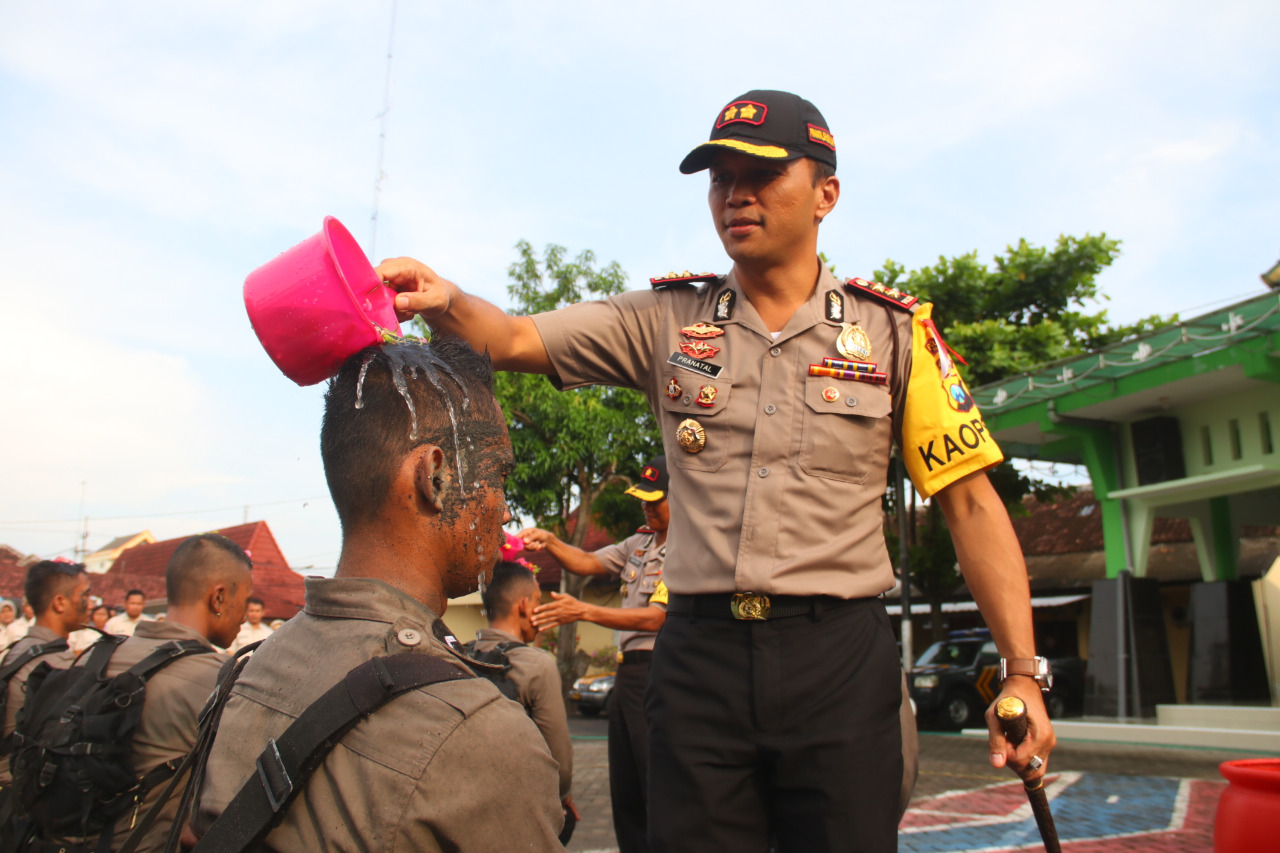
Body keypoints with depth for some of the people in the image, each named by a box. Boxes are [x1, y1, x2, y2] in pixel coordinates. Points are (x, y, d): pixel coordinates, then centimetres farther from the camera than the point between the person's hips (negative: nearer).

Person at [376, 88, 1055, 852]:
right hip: (700, 652, 1)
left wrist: (1024, 674, -3)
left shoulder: (894, 331, 3)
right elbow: (515, 339, -3)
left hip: (840, 653, -1)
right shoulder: (665, 321, 7)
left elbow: (971, 503, 2)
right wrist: (445, 302, -25)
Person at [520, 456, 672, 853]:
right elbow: (587, 562, 20)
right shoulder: (639, 544, 17)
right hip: (628, 672, 9)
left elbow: (656, 618, -18)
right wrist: (549, 542, 1)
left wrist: (583, 611, -21)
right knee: (625, 794, 13)